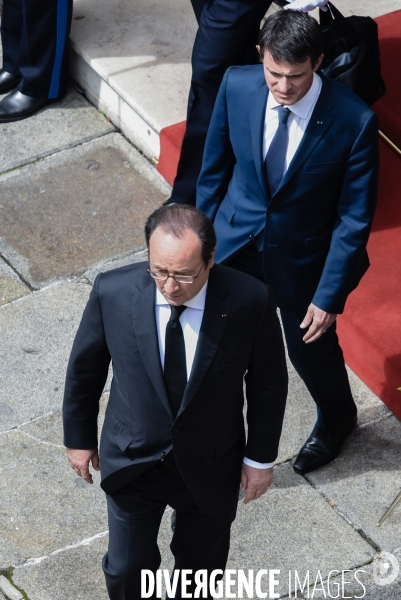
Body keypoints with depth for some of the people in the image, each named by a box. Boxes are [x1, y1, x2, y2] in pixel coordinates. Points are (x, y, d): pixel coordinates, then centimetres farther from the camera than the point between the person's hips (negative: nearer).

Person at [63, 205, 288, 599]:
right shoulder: (113, 292, -23)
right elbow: (85, 367, -5)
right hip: (133, 462, 0)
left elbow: (268, 382, -9)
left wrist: (261, 457, -1)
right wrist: (79, 437, 6)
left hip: (210, 468, 0)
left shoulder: (249, 301, -25)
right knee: (126, 568, 15)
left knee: (201, 567, 23)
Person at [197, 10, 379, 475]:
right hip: (235, 240, 2)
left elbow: (355, 219, -18)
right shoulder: (237, 86, -18)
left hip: (303, 255, -2)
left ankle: (337, 418, 54)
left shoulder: (354, 121, -28)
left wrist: (330, 296, -15)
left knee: (310, 346, 20)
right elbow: (215, 168, -2)